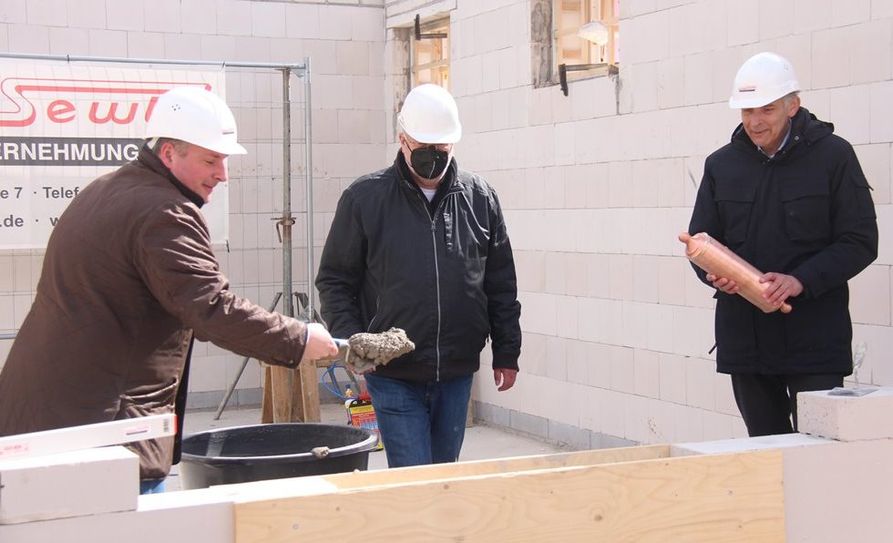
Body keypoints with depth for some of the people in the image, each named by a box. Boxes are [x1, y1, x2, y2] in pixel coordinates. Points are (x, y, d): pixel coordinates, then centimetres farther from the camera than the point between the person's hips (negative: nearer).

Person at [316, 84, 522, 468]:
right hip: (392, 375, -3)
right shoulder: (365, 198, -2)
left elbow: (501, 285, 11)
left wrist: (507, 353, 10)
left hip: (457, 374, 3)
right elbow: (334, 281, 2)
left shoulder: (480, 198, 6)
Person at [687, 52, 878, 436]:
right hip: (744, 339, 4)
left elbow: (860, 242, -5)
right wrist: (714, 272, -10)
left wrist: (800, 281, -19)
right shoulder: (722, 165, 10)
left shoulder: (833, 156, -2)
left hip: (814, 339, -4)